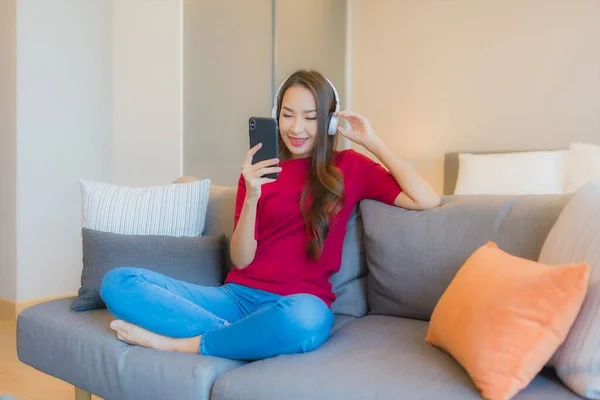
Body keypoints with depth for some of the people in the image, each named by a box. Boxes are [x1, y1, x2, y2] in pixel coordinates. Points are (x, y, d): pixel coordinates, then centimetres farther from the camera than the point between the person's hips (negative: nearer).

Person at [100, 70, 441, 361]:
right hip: (238, 295, 3)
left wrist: (372, 141, -1)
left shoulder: (350, 167, 7)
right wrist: (251, 197, -14)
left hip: (299, 303, -3)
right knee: (119, 282, -14)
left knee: (304, 320, -42)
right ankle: (237, 336, -26)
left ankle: (177, 344, -19)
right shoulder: (260, 171, 12)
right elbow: (241, 260, 3)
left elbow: (427, 201, -7)